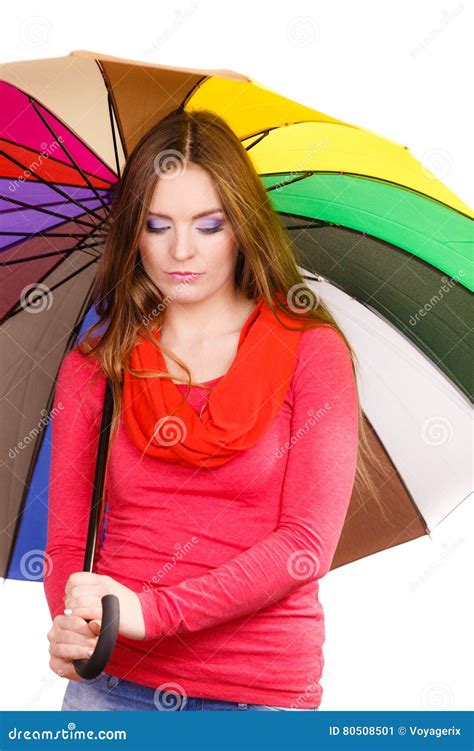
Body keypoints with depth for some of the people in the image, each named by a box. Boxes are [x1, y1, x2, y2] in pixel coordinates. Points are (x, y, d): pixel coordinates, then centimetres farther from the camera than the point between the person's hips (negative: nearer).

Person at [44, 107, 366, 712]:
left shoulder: (310, 351, -3)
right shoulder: (92, 367, 5)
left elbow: (309, 542, -10)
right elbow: (66, 537, 4)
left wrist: (151, 610, -19)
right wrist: (69, 628, -18)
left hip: (263, 691, -1)